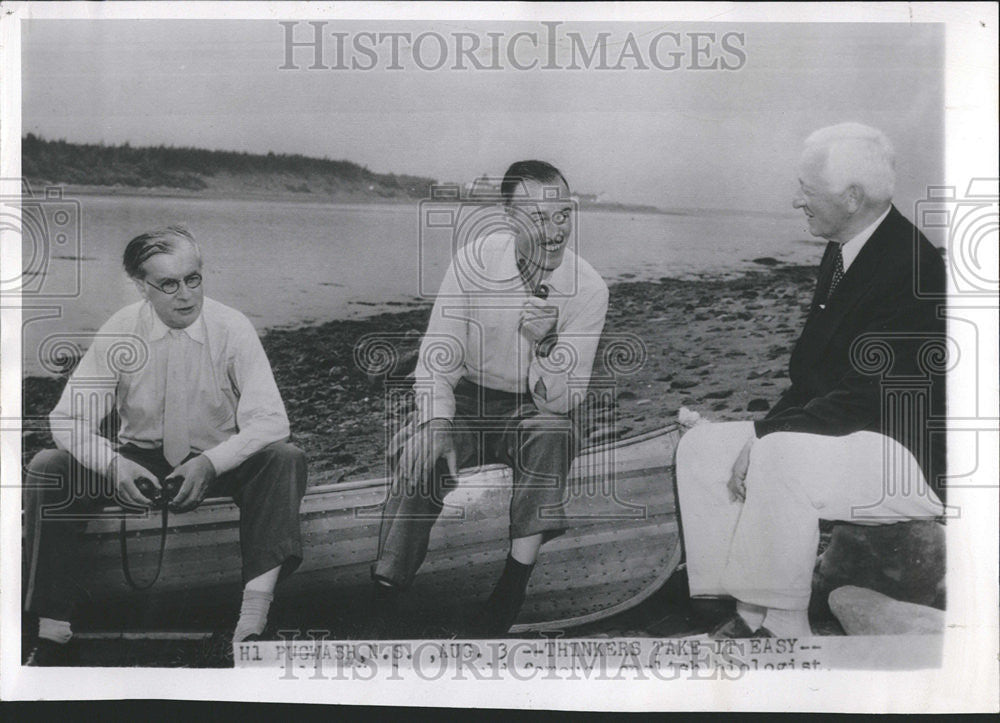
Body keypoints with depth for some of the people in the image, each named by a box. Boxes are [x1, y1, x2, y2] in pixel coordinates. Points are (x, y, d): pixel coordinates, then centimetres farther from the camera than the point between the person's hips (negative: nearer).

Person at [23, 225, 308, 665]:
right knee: (47, 469, -22)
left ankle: (252, 625, -39)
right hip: (140, 461, 2)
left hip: (220, 466, -1)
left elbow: (270, 421, -18)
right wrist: (112, 464, -30)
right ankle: (52, 634, -19)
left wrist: (212, 462, -35)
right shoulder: (119, 331, -8)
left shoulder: (232, 328, -12)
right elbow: (68, 419, -8)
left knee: (285, 460, -31)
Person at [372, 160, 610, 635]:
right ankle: (386, 591, -20)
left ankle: (515, 581, -28)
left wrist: (545, 344, -37)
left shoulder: (587, 289, -15)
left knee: (555, 431, -33)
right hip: (467, 400, 0)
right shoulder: (474, 262, -13)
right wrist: (437, 426, -29)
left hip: (532, 412, 0)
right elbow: (436, 360, -10)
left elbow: (562, 401, -17)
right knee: (419, 455, -28)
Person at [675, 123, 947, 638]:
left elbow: (866, 398, -24)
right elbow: (810, 370, 12)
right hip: (840, 432, 10)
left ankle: (784, 628, -19)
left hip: (911, 460, -10)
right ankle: (752, 614, -2)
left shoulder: (911, 266, -20)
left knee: (780, 458, -34)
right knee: (701, 448, -2)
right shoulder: (842, 252, 9)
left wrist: (765, 437, -21)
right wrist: (766, 432, -3)